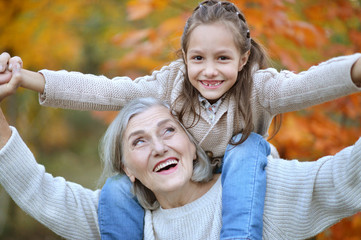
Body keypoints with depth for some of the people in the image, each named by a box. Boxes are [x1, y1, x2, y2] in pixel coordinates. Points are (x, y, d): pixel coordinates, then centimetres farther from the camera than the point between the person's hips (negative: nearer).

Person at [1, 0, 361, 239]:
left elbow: (307, 85, -39)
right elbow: (103, 91, -20)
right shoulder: (171, 84, -11)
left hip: (241, 191, -2)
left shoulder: (257, 88, -18)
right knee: (115, 190, -23)